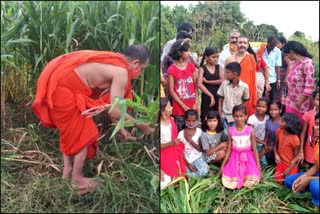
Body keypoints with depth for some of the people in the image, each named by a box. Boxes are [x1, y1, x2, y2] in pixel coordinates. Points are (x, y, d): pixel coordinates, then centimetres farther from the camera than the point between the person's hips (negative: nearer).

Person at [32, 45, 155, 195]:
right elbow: (115, 111, -11)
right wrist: (139, 125, 3)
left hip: (55, 76, 10)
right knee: (83, 133, 6)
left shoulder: (113, 62, 18)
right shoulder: (121, 72, -11)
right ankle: (77, 179, 22)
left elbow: (107, 102, 23)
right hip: (60, 85, -10)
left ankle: (67, 169, 38)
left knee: (70, 128, 26)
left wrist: (120, 128, 26)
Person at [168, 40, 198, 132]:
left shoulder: (191, 66, 5)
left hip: (192, 105, 3)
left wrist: (196, 103, -3)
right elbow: (171, 91, -6)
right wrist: (184, 106, -8)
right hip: (179, 107, -3)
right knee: (180, 131, 2)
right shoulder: (172, 69, -7)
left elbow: (195, 85, 7)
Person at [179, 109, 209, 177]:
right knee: (191, 175, -24)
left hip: (198, 157, 1)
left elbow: (200, 149, -5)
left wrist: (191, 141, -18)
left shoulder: (199, 131, -3)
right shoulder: (181, 133, -6)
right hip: (187, 159, -1)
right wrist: (188, 164, -12)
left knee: (204, 172, -25)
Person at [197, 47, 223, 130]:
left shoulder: (218, 67, 7)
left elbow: (222, 81, -7)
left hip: (218, 96, 3)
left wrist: (207, 81, -9)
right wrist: (211, 95, -19)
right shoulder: (202, 69, -3)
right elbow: (199, 84, -16)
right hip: (207, 97, -3)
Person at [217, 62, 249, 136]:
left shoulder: (244, 86, -14)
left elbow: (245, 100, 0)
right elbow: (221, 98, 2)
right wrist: (220, 110, -1)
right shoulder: (224, 84, -7)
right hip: (225, 115, 2)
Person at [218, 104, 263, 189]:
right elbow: (229, 150, 3)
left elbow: (254, 149, -4)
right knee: (230, 183, -14)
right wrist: (222, 166, 3)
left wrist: (259, 168, -6)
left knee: (251, 182, -19)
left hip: (248, 158, -1)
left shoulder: (250, 130, -7)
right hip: (235, 158, 1)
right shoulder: (231, 130, -3)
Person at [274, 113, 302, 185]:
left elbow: (296, 156, -16)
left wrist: (289, 169, -17)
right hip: (280, 163, 4)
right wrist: (276, 155, -13)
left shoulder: (295, 139, -25)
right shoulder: (279, 131, -9)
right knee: (278, 182, 1)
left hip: (291, 165, -4)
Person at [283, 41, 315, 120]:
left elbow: (309, 86, -20)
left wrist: (300, 102, -19)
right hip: (291, 101, 7)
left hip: (302, 104, -6)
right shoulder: (293, 63, 7)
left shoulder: (307, 63, -17)